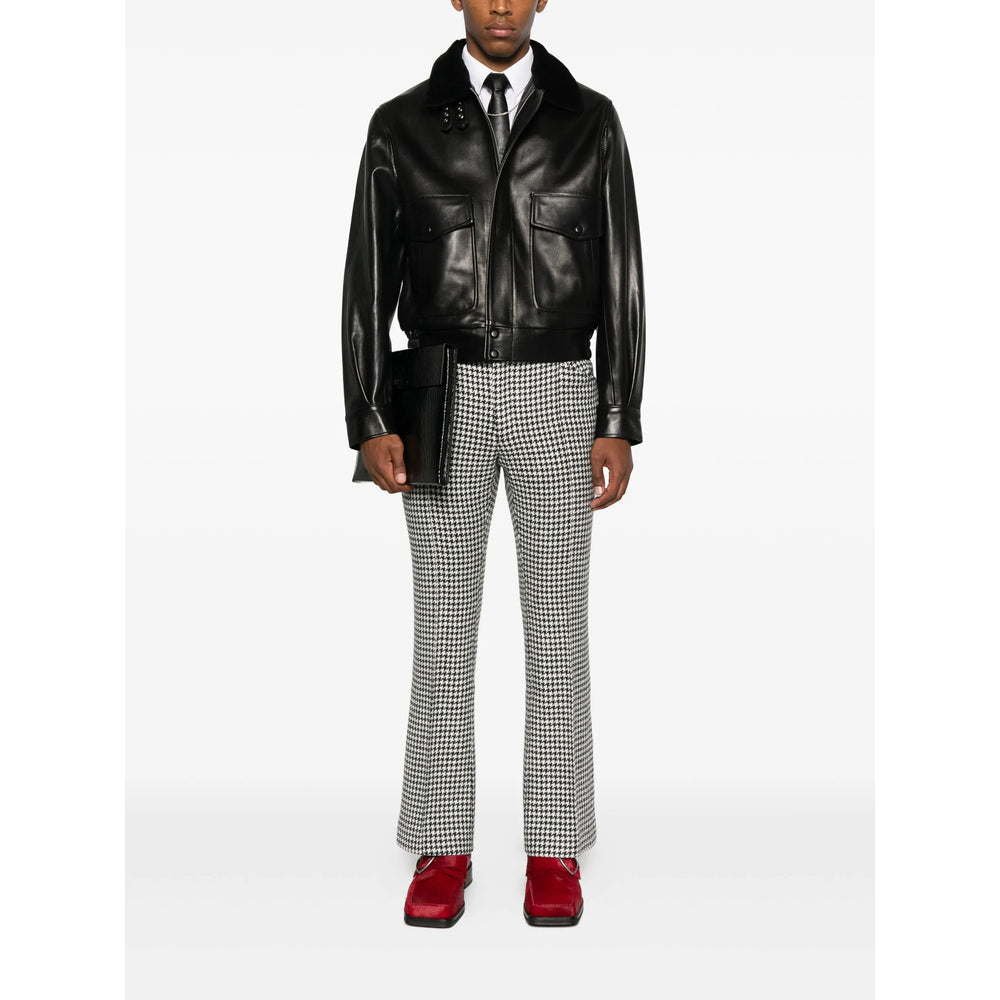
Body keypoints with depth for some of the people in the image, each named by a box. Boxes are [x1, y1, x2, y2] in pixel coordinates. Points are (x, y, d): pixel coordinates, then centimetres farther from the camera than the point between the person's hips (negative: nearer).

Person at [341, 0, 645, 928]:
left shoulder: (591, 121, 6)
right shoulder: (400, 125, 5)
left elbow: (620, 280, 2)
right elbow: (370, 282, 2)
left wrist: (619, 427, -6)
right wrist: (370, 424, -8)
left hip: (557, 398, 0)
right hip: (446, 401, 0)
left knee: (556, 625, 1)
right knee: (444, 627, 1)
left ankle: (553, 853, 13)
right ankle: (443, 851, 13)